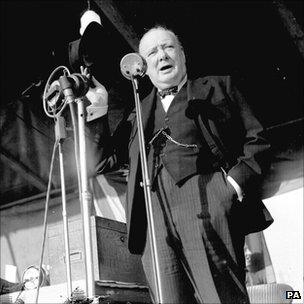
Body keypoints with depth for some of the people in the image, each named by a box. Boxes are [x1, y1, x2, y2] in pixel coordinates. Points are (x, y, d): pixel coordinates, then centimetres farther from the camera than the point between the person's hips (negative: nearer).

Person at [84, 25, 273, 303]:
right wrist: (99, 109, 12)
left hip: (206, 206, -3)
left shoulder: (217, 86, 20)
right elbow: (102, 160, 22)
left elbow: (255, 140, 12)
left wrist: (236, 182, -6)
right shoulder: (139, 113, 27)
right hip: (153, 217, 3)